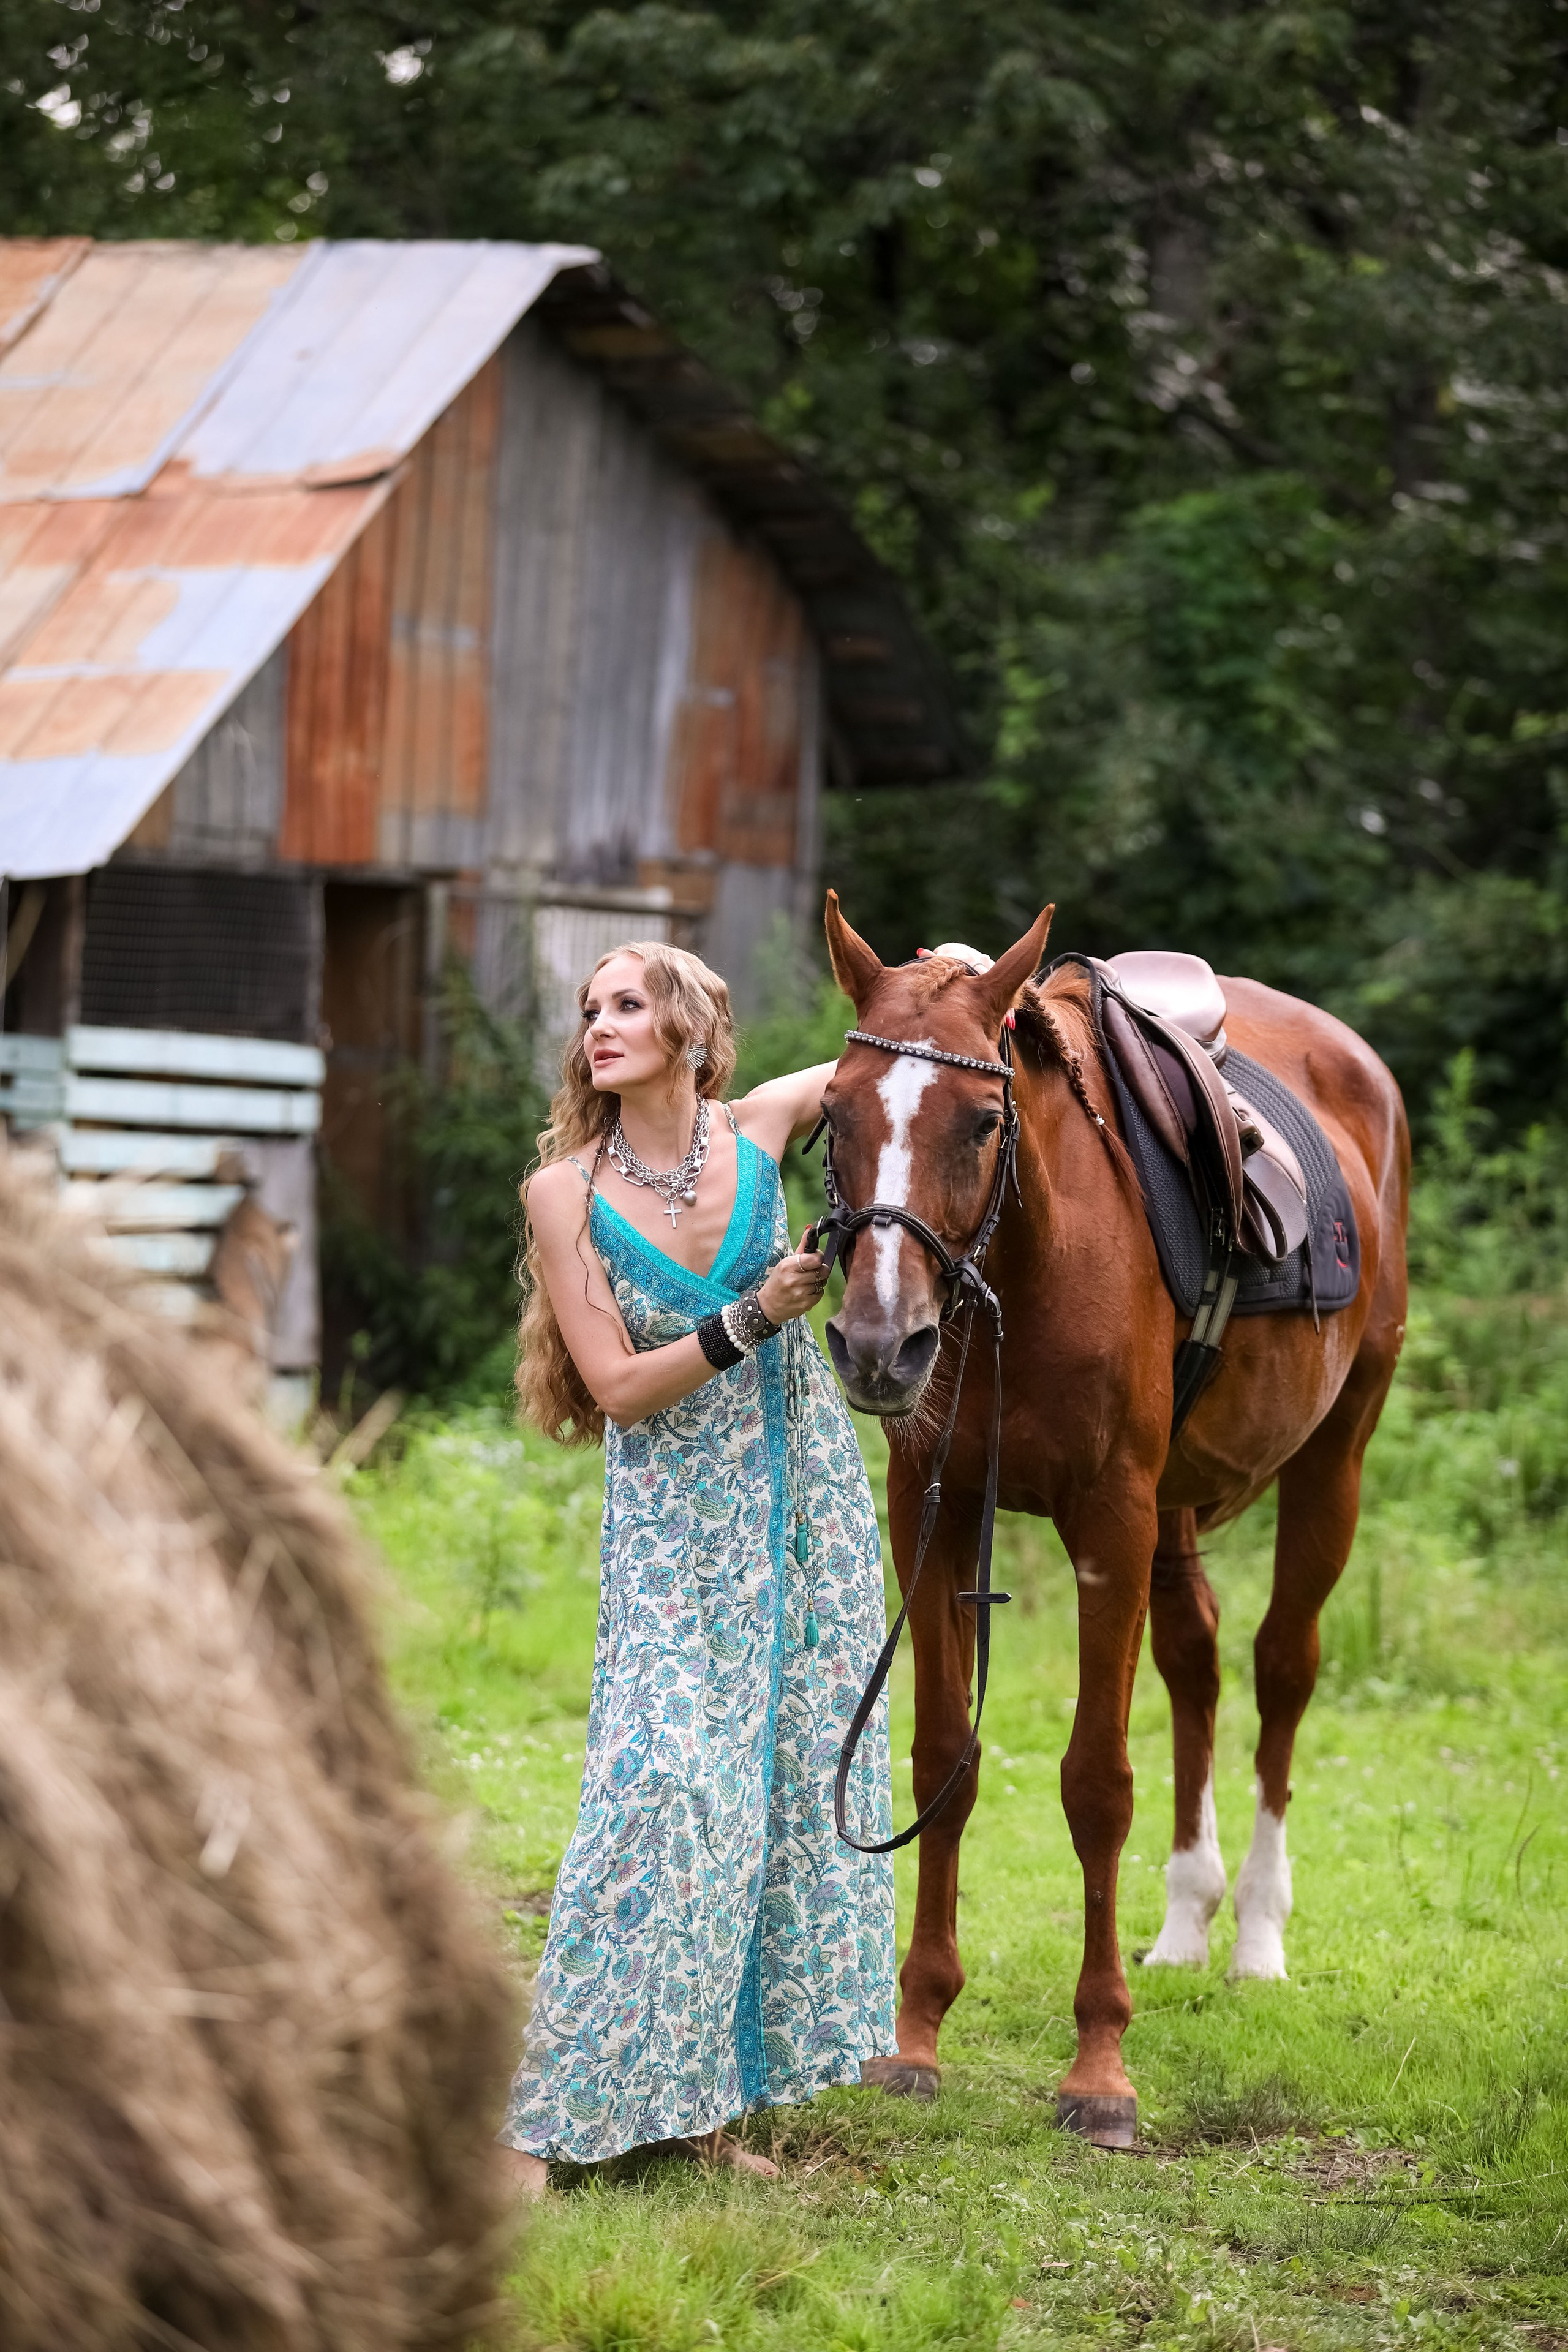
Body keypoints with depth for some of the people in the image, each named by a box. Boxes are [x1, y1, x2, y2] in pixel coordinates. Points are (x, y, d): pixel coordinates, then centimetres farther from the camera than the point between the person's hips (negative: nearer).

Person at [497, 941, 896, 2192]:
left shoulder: (760, 1129, -4)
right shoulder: (566, 1191, -10)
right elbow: (620, 1388, -14)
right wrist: (752, 1317, -22)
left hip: (807, 1500, 4)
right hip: (676, 1517, -4)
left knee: (800, 1781, 4)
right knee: (664, 1782, -14)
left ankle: (702, 2103, 13)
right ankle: (546, 2114, -8)